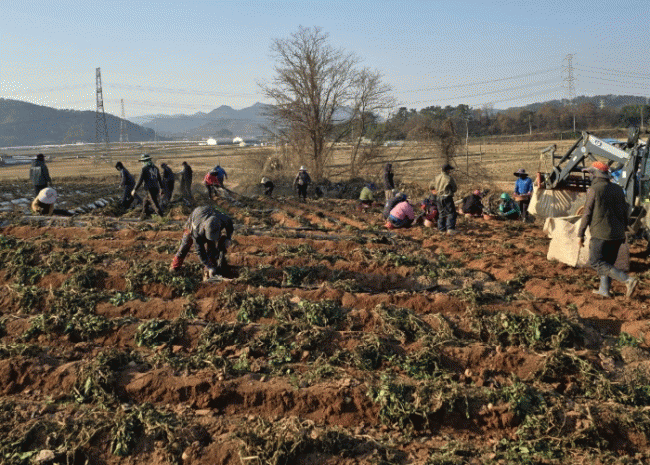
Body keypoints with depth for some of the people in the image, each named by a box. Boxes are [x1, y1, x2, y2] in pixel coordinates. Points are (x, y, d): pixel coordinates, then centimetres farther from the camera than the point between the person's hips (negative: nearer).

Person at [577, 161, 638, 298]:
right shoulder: (618, 189, 10)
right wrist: (623, 230, 23)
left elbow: (587, 213, -10)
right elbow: (624, 211, 14)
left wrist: (580, 234, -5)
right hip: (617, 234, 7)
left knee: (596, 262, -3)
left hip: (601, 233, -7)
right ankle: (604, 289, 19)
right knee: (607, 261, 19)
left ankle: (628, 280, -14)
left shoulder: (594, 190, -10)